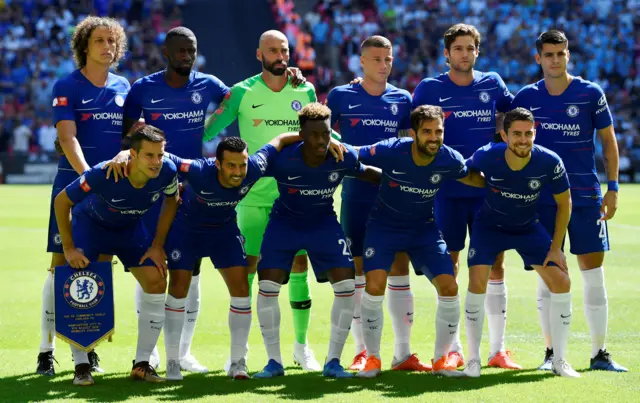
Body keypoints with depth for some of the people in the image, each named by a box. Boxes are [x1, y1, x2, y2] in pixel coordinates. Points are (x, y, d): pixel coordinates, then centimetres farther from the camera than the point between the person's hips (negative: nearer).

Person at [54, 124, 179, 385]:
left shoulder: (167, 172, -29)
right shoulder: (103, 175, -39)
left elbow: (171, 201, -3)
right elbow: (61, 201, -23)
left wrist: (157, 246, -7)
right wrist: (68, 248, -19)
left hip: (130, 227, 4)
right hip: (90, 223, -3)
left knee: (156, 283, -10)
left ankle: (142, 364, 2)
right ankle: (81, 366, -5)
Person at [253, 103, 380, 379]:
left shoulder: (343, 157, -22)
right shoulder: (281, 159, -29)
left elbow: (369, 174, -1)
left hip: (324, 223, 1)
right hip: (284, 222, -1)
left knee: (346, 285, -11)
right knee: (268, 285, -12)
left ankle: (333, 361, 3)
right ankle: (274, 361, 4)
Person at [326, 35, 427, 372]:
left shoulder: (402, 100, 7)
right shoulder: (341, 97, 1)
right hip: (356, 195, -2)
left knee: (399, 269, 0)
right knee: (357, 270, 1)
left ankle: (403, 353, 4)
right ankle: (361, 351, 10)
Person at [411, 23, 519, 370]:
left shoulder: (492, 84, 6)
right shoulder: (429, 88, 0)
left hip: (489, 189, 2)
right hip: (448, 191, -2)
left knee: (494, 265, 1)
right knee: (448, 267, 1)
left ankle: (497, 349, 7)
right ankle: (453, 349, 10)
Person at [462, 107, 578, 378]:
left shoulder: (549, 162, -25)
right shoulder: (486, 157, -27)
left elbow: (564, 203, -9)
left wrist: (556, 248, -9)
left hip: (529, 228, 1)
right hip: (490, 225, -1)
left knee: (561, 282, -9)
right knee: (477, 282, -20)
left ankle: (559, 360, 5)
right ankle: (473, 358, -4)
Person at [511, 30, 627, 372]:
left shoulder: (590, 94, -1)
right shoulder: (526, 97, 2)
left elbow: (608, 140, 4)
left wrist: (612, 187, -2)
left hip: (586, 195, -1)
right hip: (542, 198, 1)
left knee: (593, 273, 0)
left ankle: (599, 353, 7)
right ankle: (551, 353, 9)